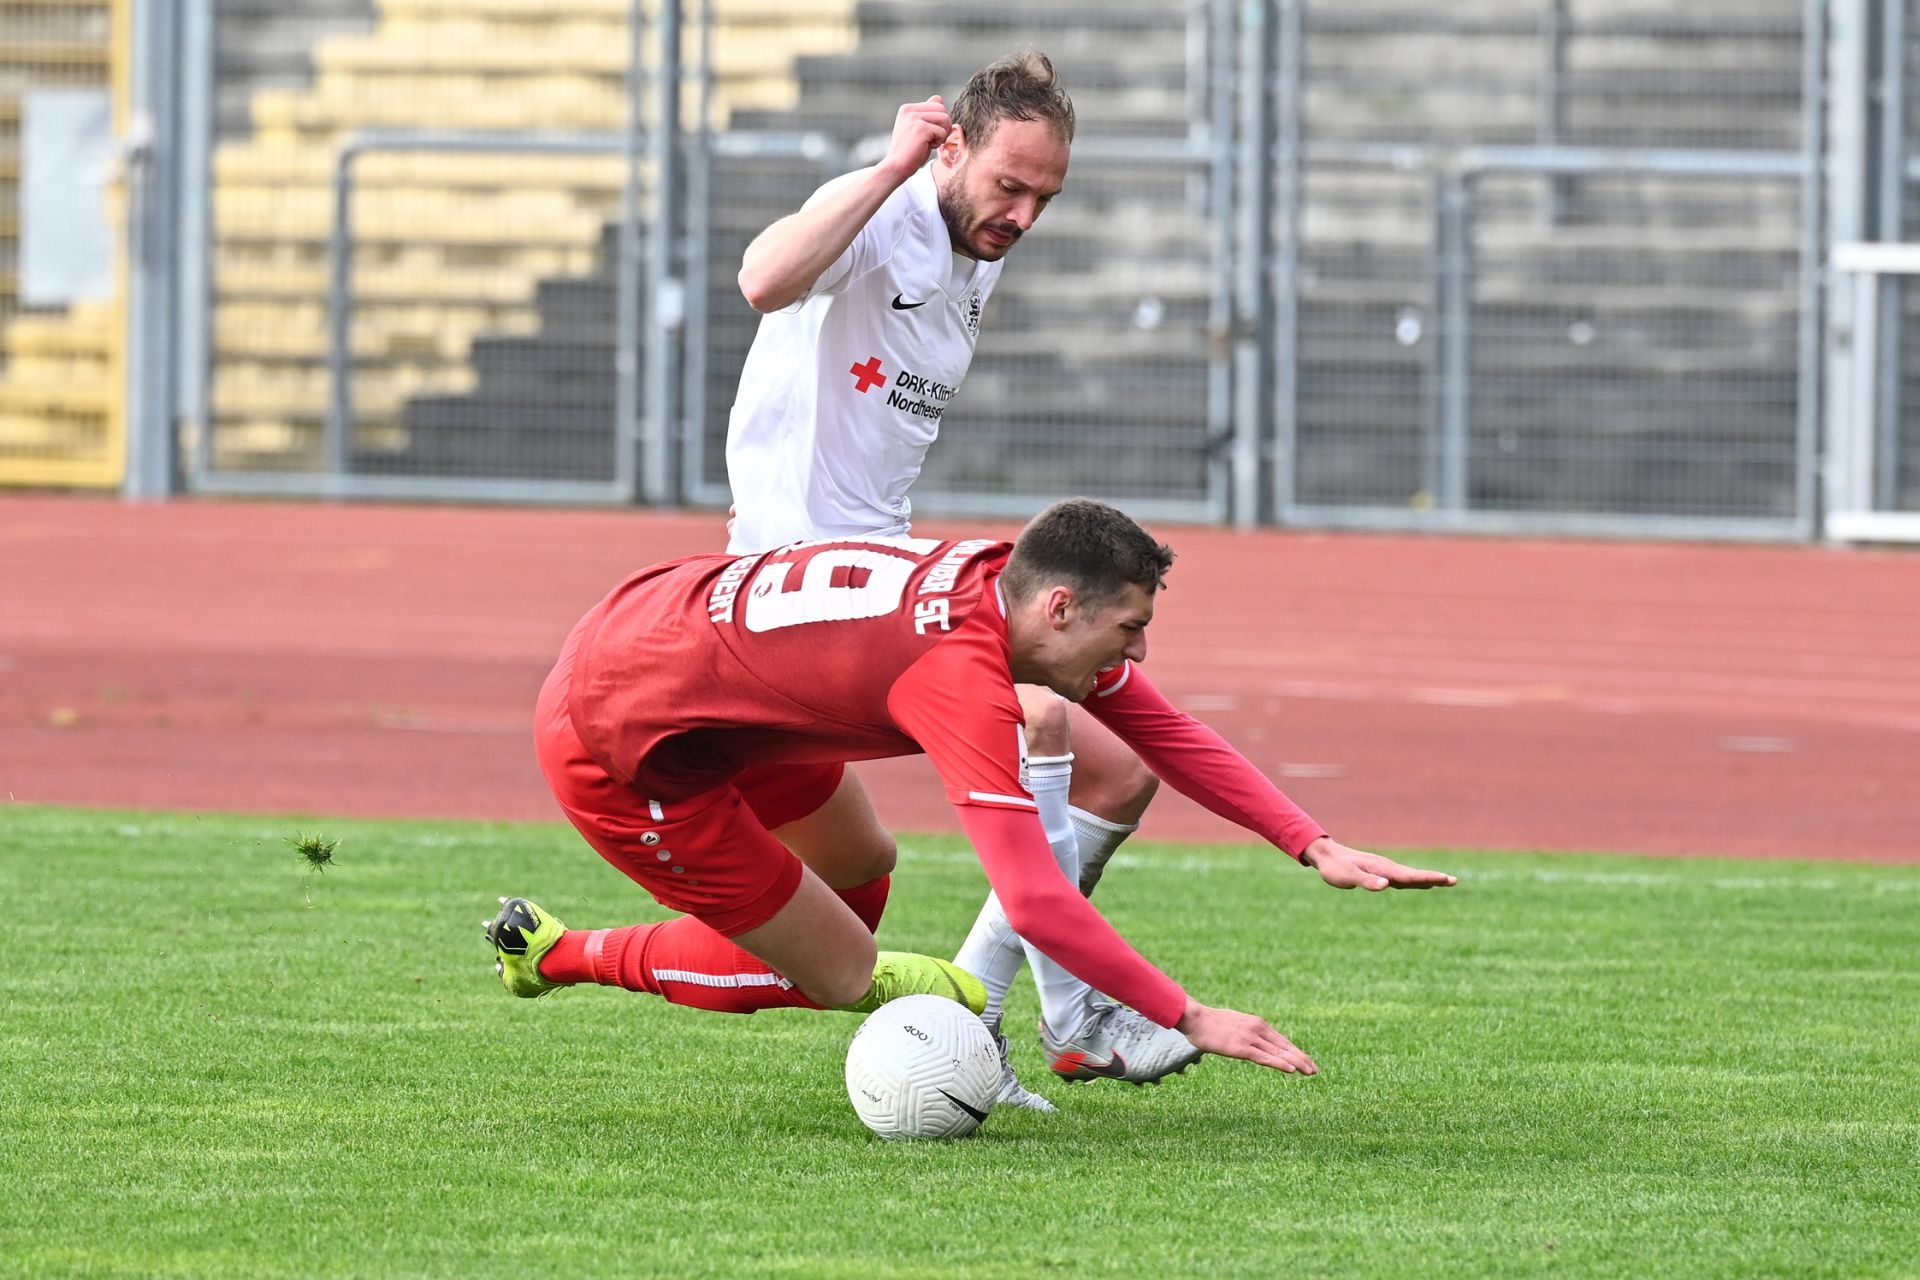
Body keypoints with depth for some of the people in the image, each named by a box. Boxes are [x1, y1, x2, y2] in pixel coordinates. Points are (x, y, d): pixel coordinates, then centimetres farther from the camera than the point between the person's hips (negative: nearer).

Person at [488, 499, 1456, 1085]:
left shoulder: (1013, 585, -2)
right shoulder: (965, 678, -28)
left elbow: (1167, 732, 7)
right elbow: (1034, 903, -34)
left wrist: (1314, 847, -1)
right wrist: (1186, 1020, -30)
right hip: (616, 744, -9)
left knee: (860, 881, 18)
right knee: (837, 974, 1)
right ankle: (555, 955, 12)